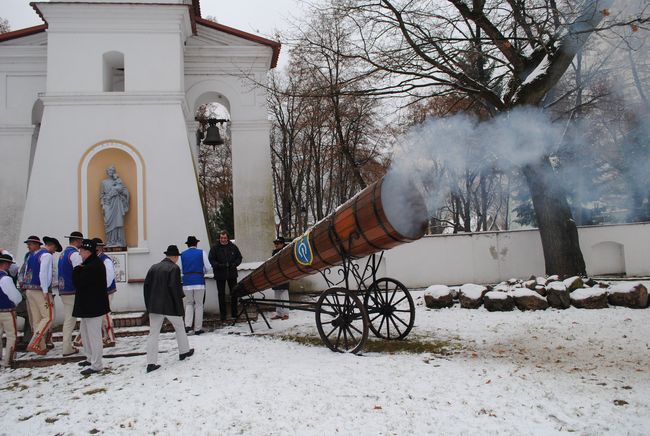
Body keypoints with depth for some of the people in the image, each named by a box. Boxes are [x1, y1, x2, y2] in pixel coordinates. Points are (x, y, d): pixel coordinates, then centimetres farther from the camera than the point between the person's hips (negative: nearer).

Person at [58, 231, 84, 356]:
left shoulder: (64, 253, 14)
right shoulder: (74, 254, -14)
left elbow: (65, 272, 16)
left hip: (63, 291, 9)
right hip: (72, 292, -9)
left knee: (68, 320, 13)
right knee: (70, 320, -1)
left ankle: (67, 346, 19)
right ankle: (67, 349, 6)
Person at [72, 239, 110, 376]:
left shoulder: (94, 266, -22)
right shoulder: (89, 264, 14)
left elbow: (77, 282, -22)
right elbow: (78, 281, 18)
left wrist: (77, 270, -5)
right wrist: (79, 270, -1)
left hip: (93, 306, -11)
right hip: (87, 305, 11)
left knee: (94, 335, -5)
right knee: (84, 331, 22)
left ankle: (96, 365, 2)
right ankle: (91, 358, 35)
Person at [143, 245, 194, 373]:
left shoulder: (153, 267, 6)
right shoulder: (174, 268, -11)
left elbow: (146, 284, 5)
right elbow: (174, 286, -19)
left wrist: (149, 304, 11)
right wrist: (180, 296, 0)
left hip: (154, 305, 4)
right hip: (170, 305, -4)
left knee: (153, 333, 5)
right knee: (180, 328, 18)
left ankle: (151, 363, 2)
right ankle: (184, 351, 33)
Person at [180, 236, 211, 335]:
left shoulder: (182, 254, 8)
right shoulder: (201, 253, 2)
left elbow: (181, 269, 11)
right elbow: (208, 267, 1)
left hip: (187, 281, 2)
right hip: (199, 281, -2)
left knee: (189, 304, 14)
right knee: (199, 304, 5)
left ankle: (188, 325, -2)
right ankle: (197, 328, 8)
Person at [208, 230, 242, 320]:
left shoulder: (233, 247, 4)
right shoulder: (215, 248, -3)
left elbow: (239, 257, 10)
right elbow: (211, 260, -6)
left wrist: (235, 264, -9)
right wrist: (219, 266, -22)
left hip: (232, 273, 2)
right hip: (220, 275, -2)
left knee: (234, 293, 7)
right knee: (221, 294, 4)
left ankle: (234, 313, 18)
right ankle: (223, 314, 11)